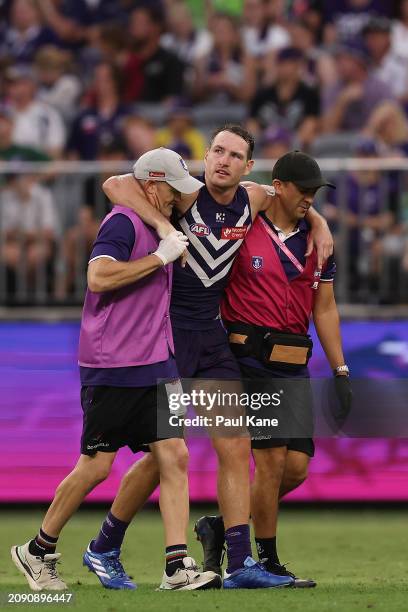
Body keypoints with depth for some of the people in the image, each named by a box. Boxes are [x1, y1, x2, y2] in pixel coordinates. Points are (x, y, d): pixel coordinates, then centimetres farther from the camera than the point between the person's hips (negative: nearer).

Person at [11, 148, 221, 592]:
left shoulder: (158, 227, 16)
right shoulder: (123, 222, -12)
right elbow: (99, 276, -26)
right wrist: (160, 257, -21)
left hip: (155, 365, 9)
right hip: (111, 369, -9)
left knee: (174, 455, -3)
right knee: (97, 465, -3)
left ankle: (178, 567, -7)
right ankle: (38, 551, 14)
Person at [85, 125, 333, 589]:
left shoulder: (252, 200, 4)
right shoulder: (187, 193, -13)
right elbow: (115, 184, -23)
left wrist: (320, 226, 9)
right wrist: (163, 224, -30)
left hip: (211, 335, 6)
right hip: (169, 334, -6)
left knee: (236, 450, -1)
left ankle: (240, 564, 0)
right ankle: (104, 548, 13)